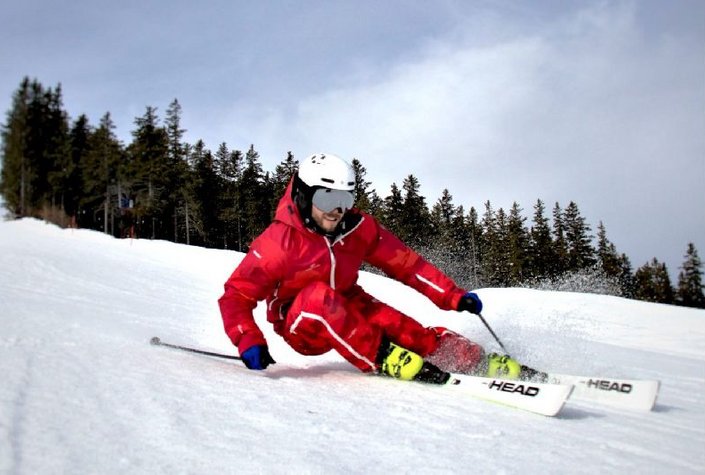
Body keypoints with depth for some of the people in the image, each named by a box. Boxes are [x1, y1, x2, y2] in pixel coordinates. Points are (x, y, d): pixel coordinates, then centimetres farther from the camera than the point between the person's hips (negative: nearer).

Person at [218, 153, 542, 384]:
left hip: (345, 307, 4)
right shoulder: (279, 242, -23)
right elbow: (235, 296, -21)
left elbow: (405, 263, -7)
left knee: (402, 327, -21)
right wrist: (249, 342, -38)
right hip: (301, 326, -4)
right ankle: (386, 360, -41)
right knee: (319, 296, -36)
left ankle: (479, 363, -19)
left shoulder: (359, 228, -11)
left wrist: (452, 296, -15)